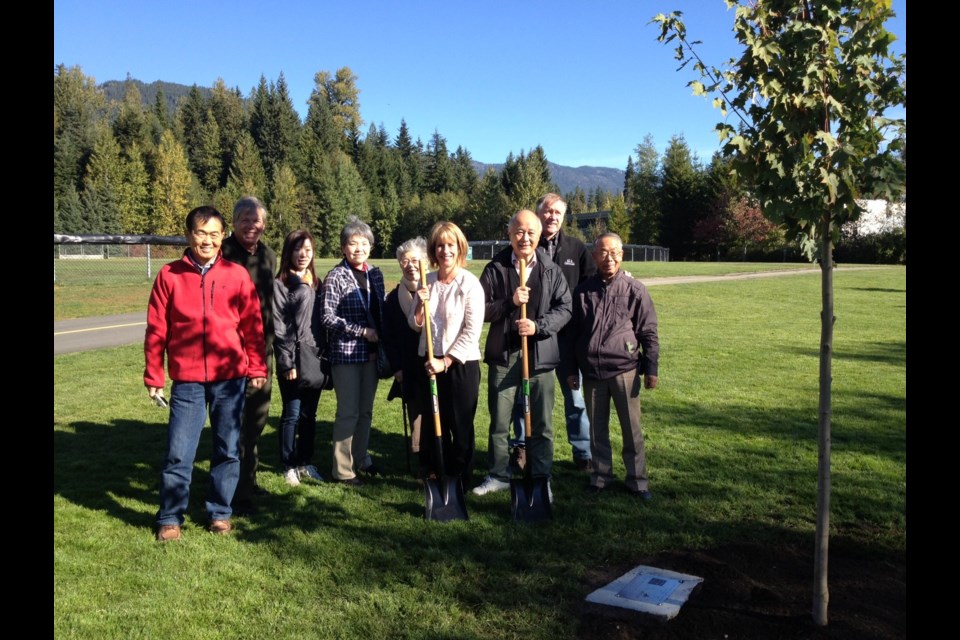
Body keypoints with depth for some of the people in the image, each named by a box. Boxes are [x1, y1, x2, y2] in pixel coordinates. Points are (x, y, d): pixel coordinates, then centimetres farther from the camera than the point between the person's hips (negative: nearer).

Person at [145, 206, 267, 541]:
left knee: (228, 450, 10)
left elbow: (252, 325, 4)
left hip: (230, 378, 1)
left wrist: (256, 368, 1)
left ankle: (220, 512, 26)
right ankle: (170, 518, 20)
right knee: (178, 453, 3)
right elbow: (156, 330, 2)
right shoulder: (169, 276, 0)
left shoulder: (237, 275, 1)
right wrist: (153, 377, 1)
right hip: (187, 380, -1)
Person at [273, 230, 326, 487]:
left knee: (309, 414, 10)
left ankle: (306, 463, 21)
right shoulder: (280, 285, -5)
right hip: (292, 360, -5)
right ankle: (289, 466, 12)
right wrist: (288, 363, -13)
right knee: (292, 414, -1)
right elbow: (278, 328, -9)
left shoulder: (315, 284, 14)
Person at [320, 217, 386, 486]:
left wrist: (381, 342, 5)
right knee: (348, 412, -1)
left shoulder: (375, 274, 9)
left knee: (366, 410, 15)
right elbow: (327, 317, -13)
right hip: (345, 353, -6)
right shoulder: (335, 277, -9)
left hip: (370, 352, 6)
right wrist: (362, 331, -15)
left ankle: (361, 458, 31)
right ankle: (342, 469, 11)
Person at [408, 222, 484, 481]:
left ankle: (461, 478, 19)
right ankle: (437, 476, 28)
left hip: (461, 363, -4)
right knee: (434, 423, 13)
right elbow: (415, 325, 9)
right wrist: (420, 305, -11)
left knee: (460, 426, 4)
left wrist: (446, 361, -14)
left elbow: (472, 332, -13)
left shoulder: (470, 283, -9)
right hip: (429, 362, 5)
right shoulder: (427, 282, 4)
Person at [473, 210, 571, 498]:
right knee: (499, 421, 9)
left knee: (541, 423, 7)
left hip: (540, 355, 0)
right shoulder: (495, 269, 2)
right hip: (503, 355, 0)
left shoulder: (552, 271, 4)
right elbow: (481, 310, -1)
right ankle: (498, 475, 25)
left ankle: (541, 478, 21)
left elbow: (564, 308, 1)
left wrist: (538, 326, -14)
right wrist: (510, 302, -17)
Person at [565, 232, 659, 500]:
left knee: (632, 428, 4)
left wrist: (651, 368, -1)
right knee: (597, 428, 12)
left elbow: (649, 332, 2)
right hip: (592, 372, 2)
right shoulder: (583, 291, 5)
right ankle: (601, 474, 26)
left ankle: (637, 478, 18)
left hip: (625, 370, -2)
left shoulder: (635, 290, -2)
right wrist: (571, 369, 11)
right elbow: (572, 332, 11)